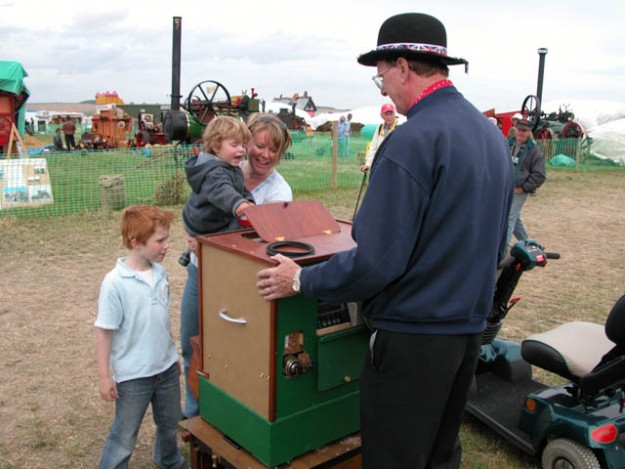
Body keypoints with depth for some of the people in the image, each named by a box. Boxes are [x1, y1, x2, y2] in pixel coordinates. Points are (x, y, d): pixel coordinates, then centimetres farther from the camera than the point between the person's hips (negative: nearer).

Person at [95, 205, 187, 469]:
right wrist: (104, 377, -11)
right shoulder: (114, 283, -21)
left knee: (170, 425, 25)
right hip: (133, 375, -6)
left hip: (167, 368, 6)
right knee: (124, 437, 10)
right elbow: (105, 331, -15)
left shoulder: (160, 273, -3)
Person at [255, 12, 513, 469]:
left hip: (413, 335, -8)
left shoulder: (412, 140, -21)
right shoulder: (491, 131, 6)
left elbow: (377, 262, -24)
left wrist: (301, 280, -10)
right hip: (471, 327, 8)